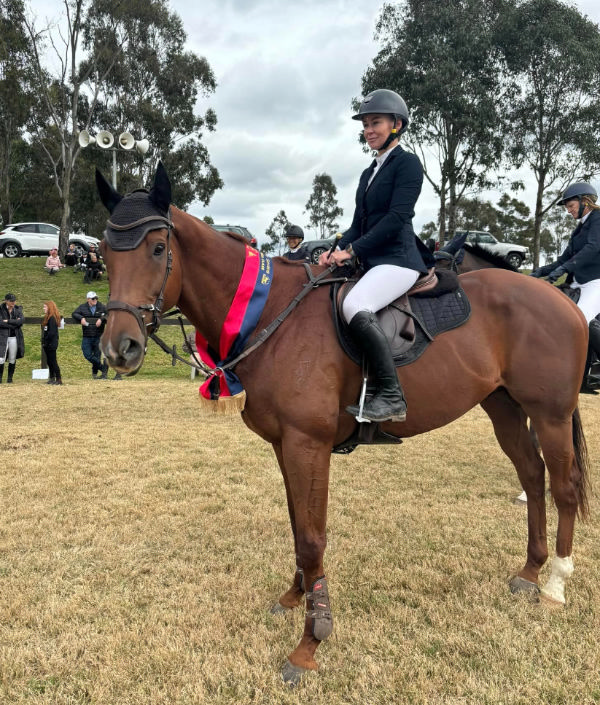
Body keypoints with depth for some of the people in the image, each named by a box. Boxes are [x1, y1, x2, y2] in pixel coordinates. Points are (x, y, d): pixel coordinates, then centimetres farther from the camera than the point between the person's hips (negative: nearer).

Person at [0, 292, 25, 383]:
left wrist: (8, 321, -12)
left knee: (12, 359, 6)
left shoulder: (18, 309, 7)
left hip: (15, 337, 3)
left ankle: (10, 378, 16)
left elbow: (21, 321, -9)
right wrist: (15, 323, -12)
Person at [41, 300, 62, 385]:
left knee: (53, 361, -6)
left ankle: (59, 379, -3)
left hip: (51, 344, -9)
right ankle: (52, 378, 22)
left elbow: (51, 333, -21)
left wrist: (45, 342, -15)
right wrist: (43, 342, 10)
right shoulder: (47, 318, 14)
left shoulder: (52, 318, -16)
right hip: (48, 344, 9)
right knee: (50, 361, 14)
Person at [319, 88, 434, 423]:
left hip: (398, 258, -9)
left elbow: (396, 217, -15)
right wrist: (337, 251, -1)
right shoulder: (369, 173, 21)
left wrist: (352, 250, -17)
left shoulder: (408, 163, -3)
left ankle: (392, 397, -27)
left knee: (356, 306, -33)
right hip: (372, 260, 10)